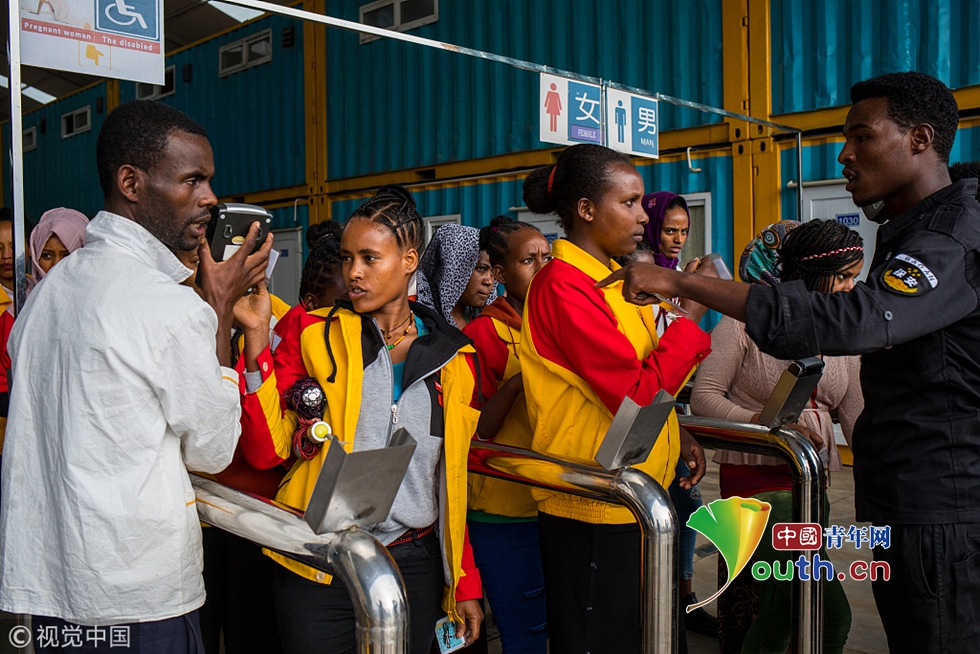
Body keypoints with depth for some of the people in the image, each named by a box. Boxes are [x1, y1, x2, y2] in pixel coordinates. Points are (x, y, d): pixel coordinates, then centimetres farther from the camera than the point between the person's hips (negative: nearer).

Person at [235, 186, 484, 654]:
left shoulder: (454, 357, 4)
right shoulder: (315, 334, -1)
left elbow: (451, 478, 9)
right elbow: (266, 450, -9)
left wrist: (464, 581, 7)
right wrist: (257, 336, -17)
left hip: (414, 564, 2)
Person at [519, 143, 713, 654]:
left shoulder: (611, 277, 11)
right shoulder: (563, 286, -18)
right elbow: (636, 395, -22)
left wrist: (676, 434, 8)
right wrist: (692, 314, -16)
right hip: (593, 510, -9)